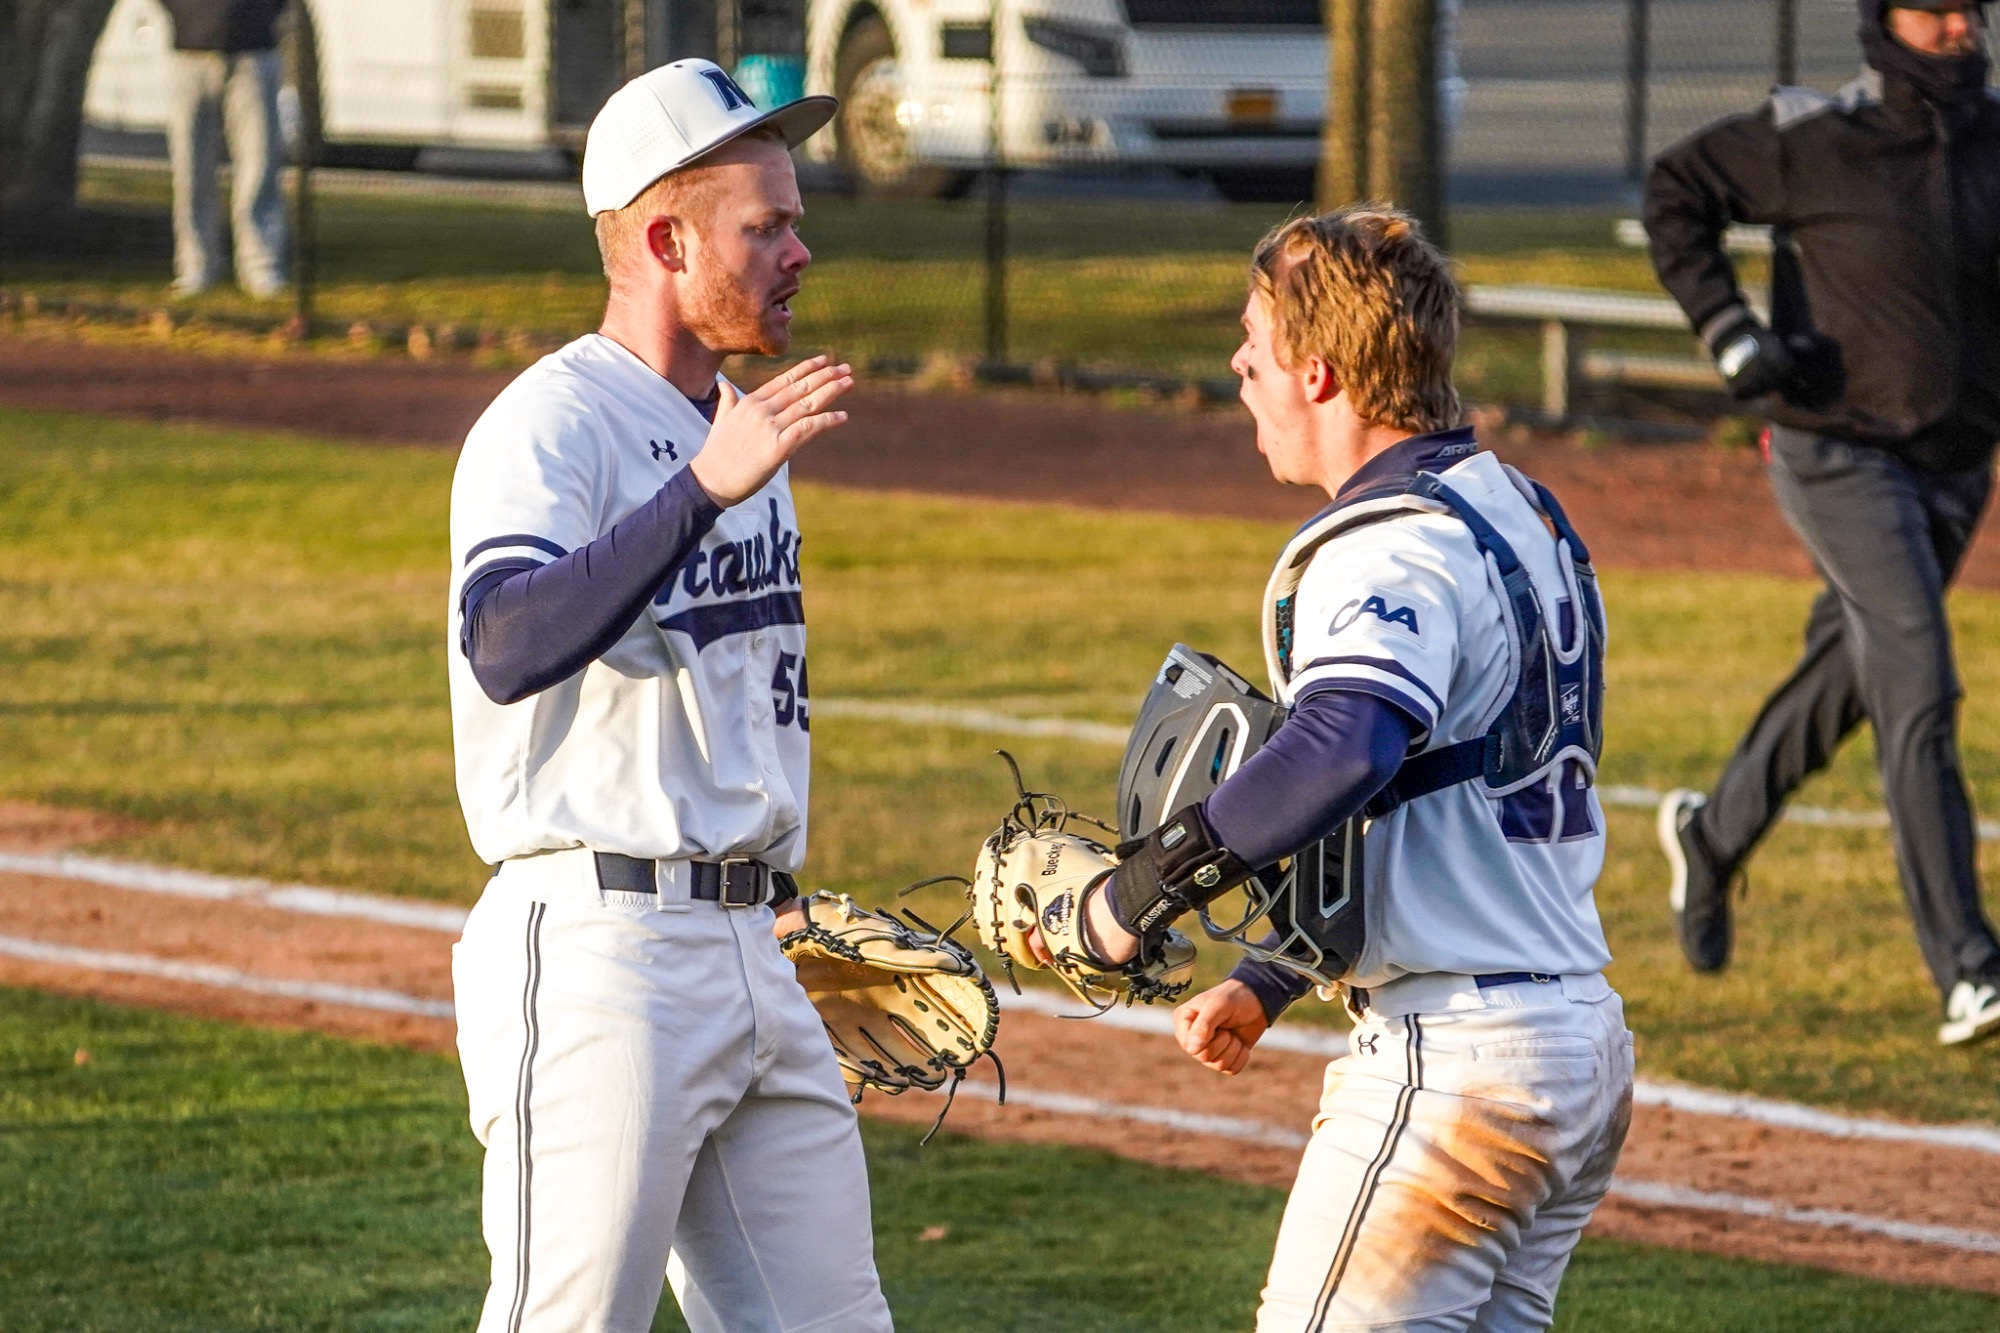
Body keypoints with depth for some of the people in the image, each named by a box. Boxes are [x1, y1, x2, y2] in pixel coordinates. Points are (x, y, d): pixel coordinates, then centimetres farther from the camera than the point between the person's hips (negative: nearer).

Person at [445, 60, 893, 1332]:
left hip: (754, 958, 9)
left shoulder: (735, 424, 17)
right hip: (599, 950, -9)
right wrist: (709, 486, -38)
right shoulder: (551, 425, -12)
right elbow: (508, 647, -31)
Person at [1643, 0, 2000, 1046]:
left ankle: (1711, 834, 46)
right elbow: (1677, 191, 0)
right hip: (1841, 461, -6)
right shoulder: (1815, 138, -11)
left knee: (1844, 680, 19)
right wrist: (1733, 336, -10)